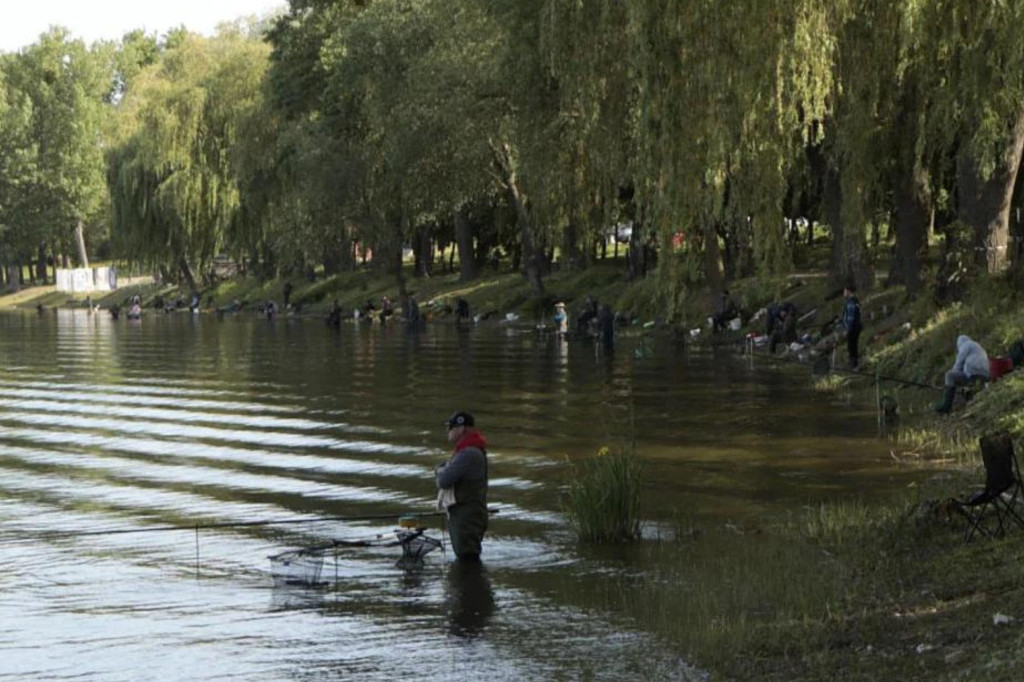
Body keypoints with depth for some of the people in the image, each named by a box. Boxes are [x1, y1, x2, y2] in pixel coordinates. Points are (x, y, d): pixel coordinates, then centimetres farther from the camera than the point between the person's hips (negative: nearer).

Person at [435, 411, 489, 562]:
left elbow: (443, 480, -22)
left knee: (467, 558, -9)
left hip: (467, 519, -11)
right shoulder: (466, 451, 16)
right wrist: (442, 472, -3)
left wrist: (441, 472, 0)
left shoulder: (469, 454, -20)